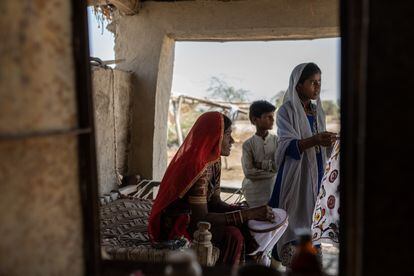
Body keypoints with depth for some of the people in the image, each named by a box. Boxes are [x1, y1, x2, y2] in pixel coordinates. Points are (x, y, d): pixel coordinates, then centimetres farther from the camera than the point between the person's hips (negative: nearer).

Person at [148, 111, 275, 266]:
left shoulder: (214, 161, 1)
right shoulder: (197, 166, -27)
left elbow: (214, 202, 2)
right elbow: (201, 218, -28)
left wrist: (249, 211, -11)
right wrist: (249, 214, -27)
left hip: (192, 217, 9)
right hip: (177, 225, -8)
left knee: (247, 227, -4)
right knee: (233, 235, -24)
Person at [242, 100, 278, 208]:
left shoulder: (276, 141, 1)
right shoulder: (248, 144, -5)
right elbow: (248, 172, -12)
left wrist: (260, 164, -13)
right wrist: (272, 171, -10)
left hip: (274, 191, 2)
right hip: (254, 194, -2)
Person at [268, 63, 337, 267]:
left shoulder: (318, 112, 13)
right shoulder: (287, 110, -6)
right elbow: (288, 145, -19)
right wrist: (315, 140, -34)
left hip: (316, 174, 6)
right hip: (295, 175, -5)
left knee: (312, 218, 5)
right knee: (294, 221, -6)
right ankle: (290, 261, 3)